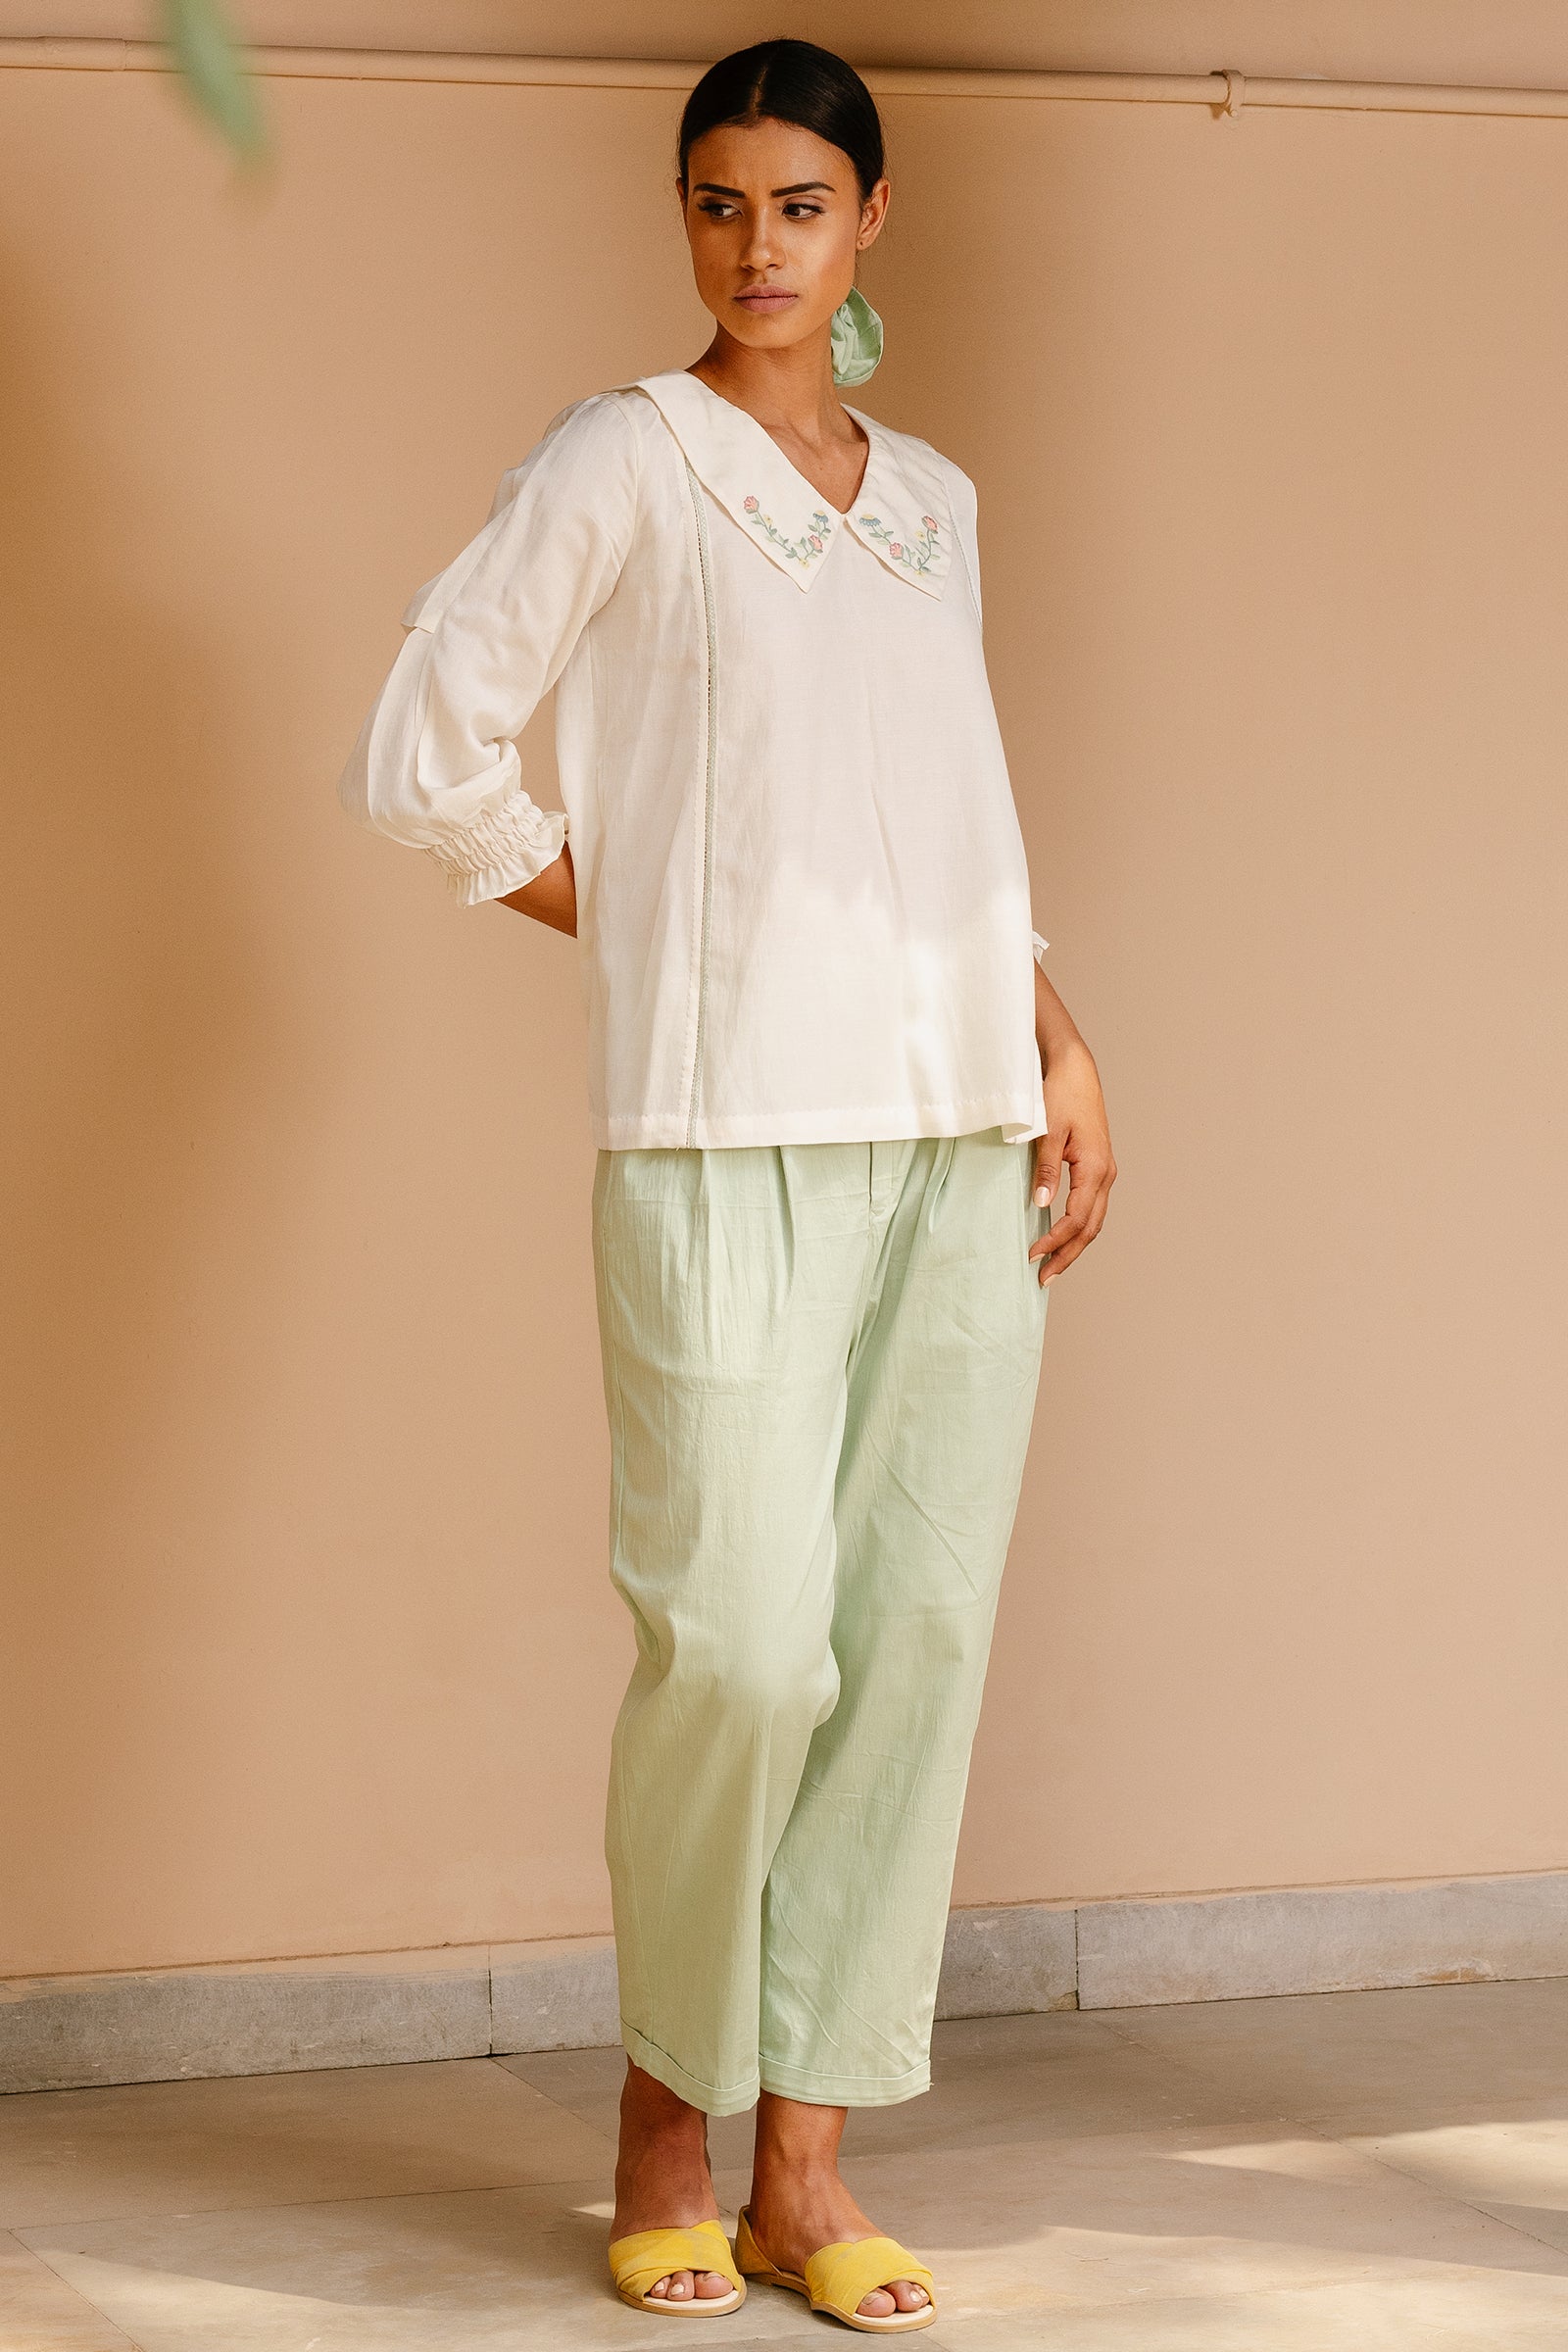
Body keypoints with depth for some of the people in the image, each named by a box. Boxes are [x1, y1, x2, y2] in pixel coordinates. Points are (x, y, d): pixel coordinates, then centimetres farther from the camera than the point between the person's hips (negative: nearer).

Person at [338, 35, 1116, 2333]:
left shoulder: (932, 501, 19)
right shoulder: (625, 463, 2)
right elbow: (423, 759, 0)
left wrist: (1066, 1048, 13)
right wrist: (650, 930, 4)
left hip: (958, 1132, 5)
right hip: (731, 1132, -5)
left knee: (921, 1631, 0)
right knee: (741, 1640, -11)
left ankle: (807, 2162, 7)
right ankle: (671, 2097, 12)